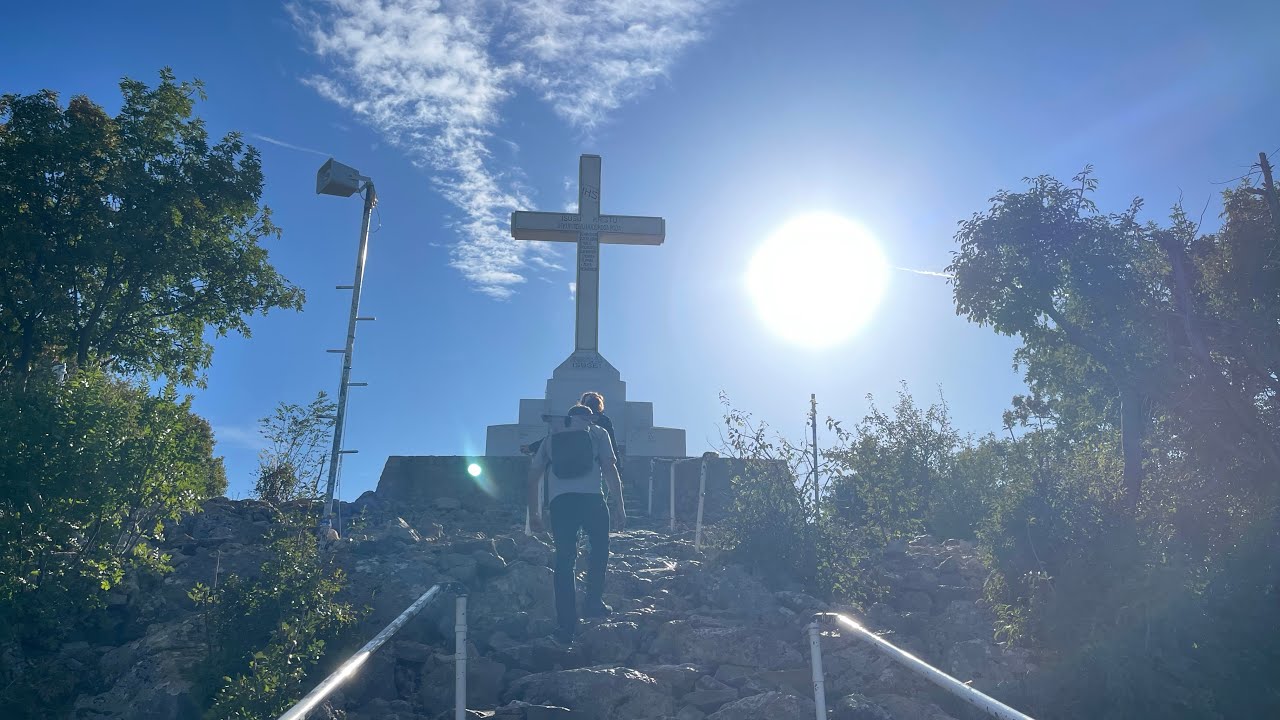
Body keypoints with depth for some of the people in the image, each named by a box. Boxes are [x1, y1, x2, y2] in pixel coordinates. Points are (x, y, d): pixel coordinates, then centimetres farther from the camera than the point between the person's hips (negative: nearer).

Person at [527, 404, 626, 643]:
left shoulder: (550, 439, 24)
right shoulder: (597, 433, 17)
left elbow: (533, 477, 20)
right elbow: (610, 468, 6)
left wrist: (534, 513, 24)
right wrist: (619, 506, 6)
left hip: (560, 501, 2)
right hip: (591, 498, -2)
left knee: (564, 560, 5)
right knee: (599, 547, 21)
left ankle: (567, 627, 2)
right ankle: (593, 603, 11)